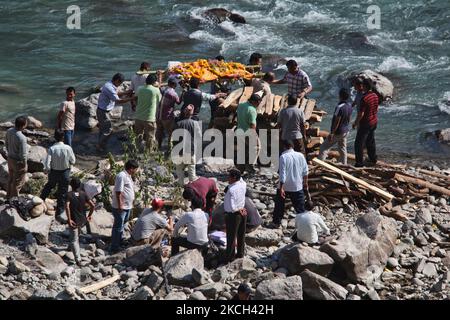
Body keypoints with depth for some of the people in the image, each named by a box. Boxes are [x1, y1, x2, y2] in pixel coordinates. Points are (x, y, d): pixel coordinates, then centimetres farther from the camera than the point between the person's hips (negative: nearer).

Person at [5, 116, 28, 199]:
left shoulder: (9, 131, -11)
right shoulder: (22, 138, -34)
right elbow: (23, 154, -26)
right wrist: (25, 166, -12)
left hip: (10, 159, 7)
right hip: (18, 162, -7)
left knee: (11, 178, 26)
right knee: (18, 182, 14)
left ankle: (9, 196, 42)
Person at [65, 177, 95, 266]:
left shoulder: (69, 195, -11)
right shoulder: (83, 194, -2)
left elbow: (67, 206, -27)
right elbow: (93, 205, -9)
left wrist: (69, 219, -22)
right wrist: (89, 215, 5)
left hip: (73, 221, -4)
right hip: (82, 220, 4)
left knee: (74, 240, 3)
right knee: (77, 236, 31)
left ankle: (78, 260, -6)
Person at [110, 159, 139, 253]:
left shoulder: (128, 176, 12)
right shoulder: (122, 176, -20)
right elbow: (118, 192, -22)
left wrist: (131, 203, 23)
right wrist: (120, 205, -23)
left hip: (127, 207, 10)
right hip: (120, 207, -10)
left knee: (121, 227, 20)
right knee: (118, 228, -3)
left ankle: (119, 245, 32)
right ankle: (114, 248, 3)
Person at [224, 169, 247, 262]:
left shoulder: (231, 190, -27)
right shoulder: (243, 185, -6)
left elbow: (232, 207, -30)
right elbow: (241, 179, 22)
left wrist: (239, 211, -13)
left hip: (233, 215, -8)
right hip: (242, 213, 8)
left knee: (231, 237, 7)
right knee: (241, 235, 20)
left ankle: (230, 257, 17)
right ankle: (240, 253, 34)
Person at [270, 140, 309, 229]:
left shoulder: (283, 157, -14)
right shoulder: (300, 156, -2)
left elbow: (282, 173, -19)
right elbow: (305, 172, 4)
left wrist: (281, 188, -19)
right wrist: (305, 185, 15)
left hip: (285, 186, -3)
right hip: (298, 187, 3)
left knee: (279, 205, 15)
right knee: (300, 208, 8)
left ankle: (276, 223, 23)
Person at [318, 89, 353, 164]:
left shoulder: (340, 107, -27)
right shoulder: (349, 106, -1)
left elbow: (337, 122, -25)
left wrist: (331, 134, -20)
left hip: (338, 132, -8)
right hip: (346, 131, 8)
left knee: (324, 147, 2)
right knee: (343, 149, 18)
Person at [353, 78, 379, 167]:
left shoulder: (365, 98, -24)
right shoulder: (375, 96, 1)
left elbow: (361, 114, -22)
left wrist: (355, 123, -10)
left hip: (366, 123, -8)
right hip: (374, 122, 8)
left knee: (359, 143, 1)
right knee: (370, 141, 21)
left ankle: (359, 162, 2)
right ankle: (373, 160, 30)